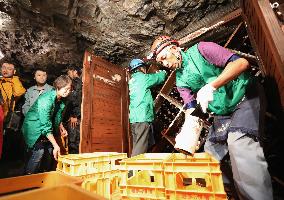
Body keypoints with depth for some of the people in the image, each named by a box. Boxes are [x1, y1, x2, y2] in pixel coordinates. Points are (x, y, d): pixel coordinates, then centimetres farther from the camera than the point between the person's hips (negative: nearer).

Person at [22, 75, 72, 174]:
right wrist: (56, 145, -33)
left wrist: (61, 128, -3)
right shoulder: (46, 99, -30)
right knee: (39, 151, -18)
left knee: (50, 151, 2)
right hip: (34, 127, -7)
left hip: (47, 128, 7)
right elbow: (46, 126, -32)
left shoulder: (61, 100, -6)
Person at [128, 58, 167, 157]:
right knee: (140, 148, -6)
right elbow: (160, 78, 7)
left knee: (137, 147, 13)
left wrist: (157, 73, 35)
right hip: (142, 117, -9)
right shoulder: (142, 77, -4)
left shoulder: (131, 81, 19)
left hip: (134, 118, 9)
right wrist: (163, 72, 29)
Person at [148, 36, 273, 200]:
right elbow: (191, 107, -6)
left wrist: (211, 86, -37)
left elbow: (242, 63, -24)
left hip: (245, 98, -6)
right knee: (210, 153, 6)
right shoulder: (180, 80, 1)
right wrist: (189, 131, -25)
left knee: (239, 142, -29)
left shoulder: (201, 49, -14)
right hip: (222, 113, 6)